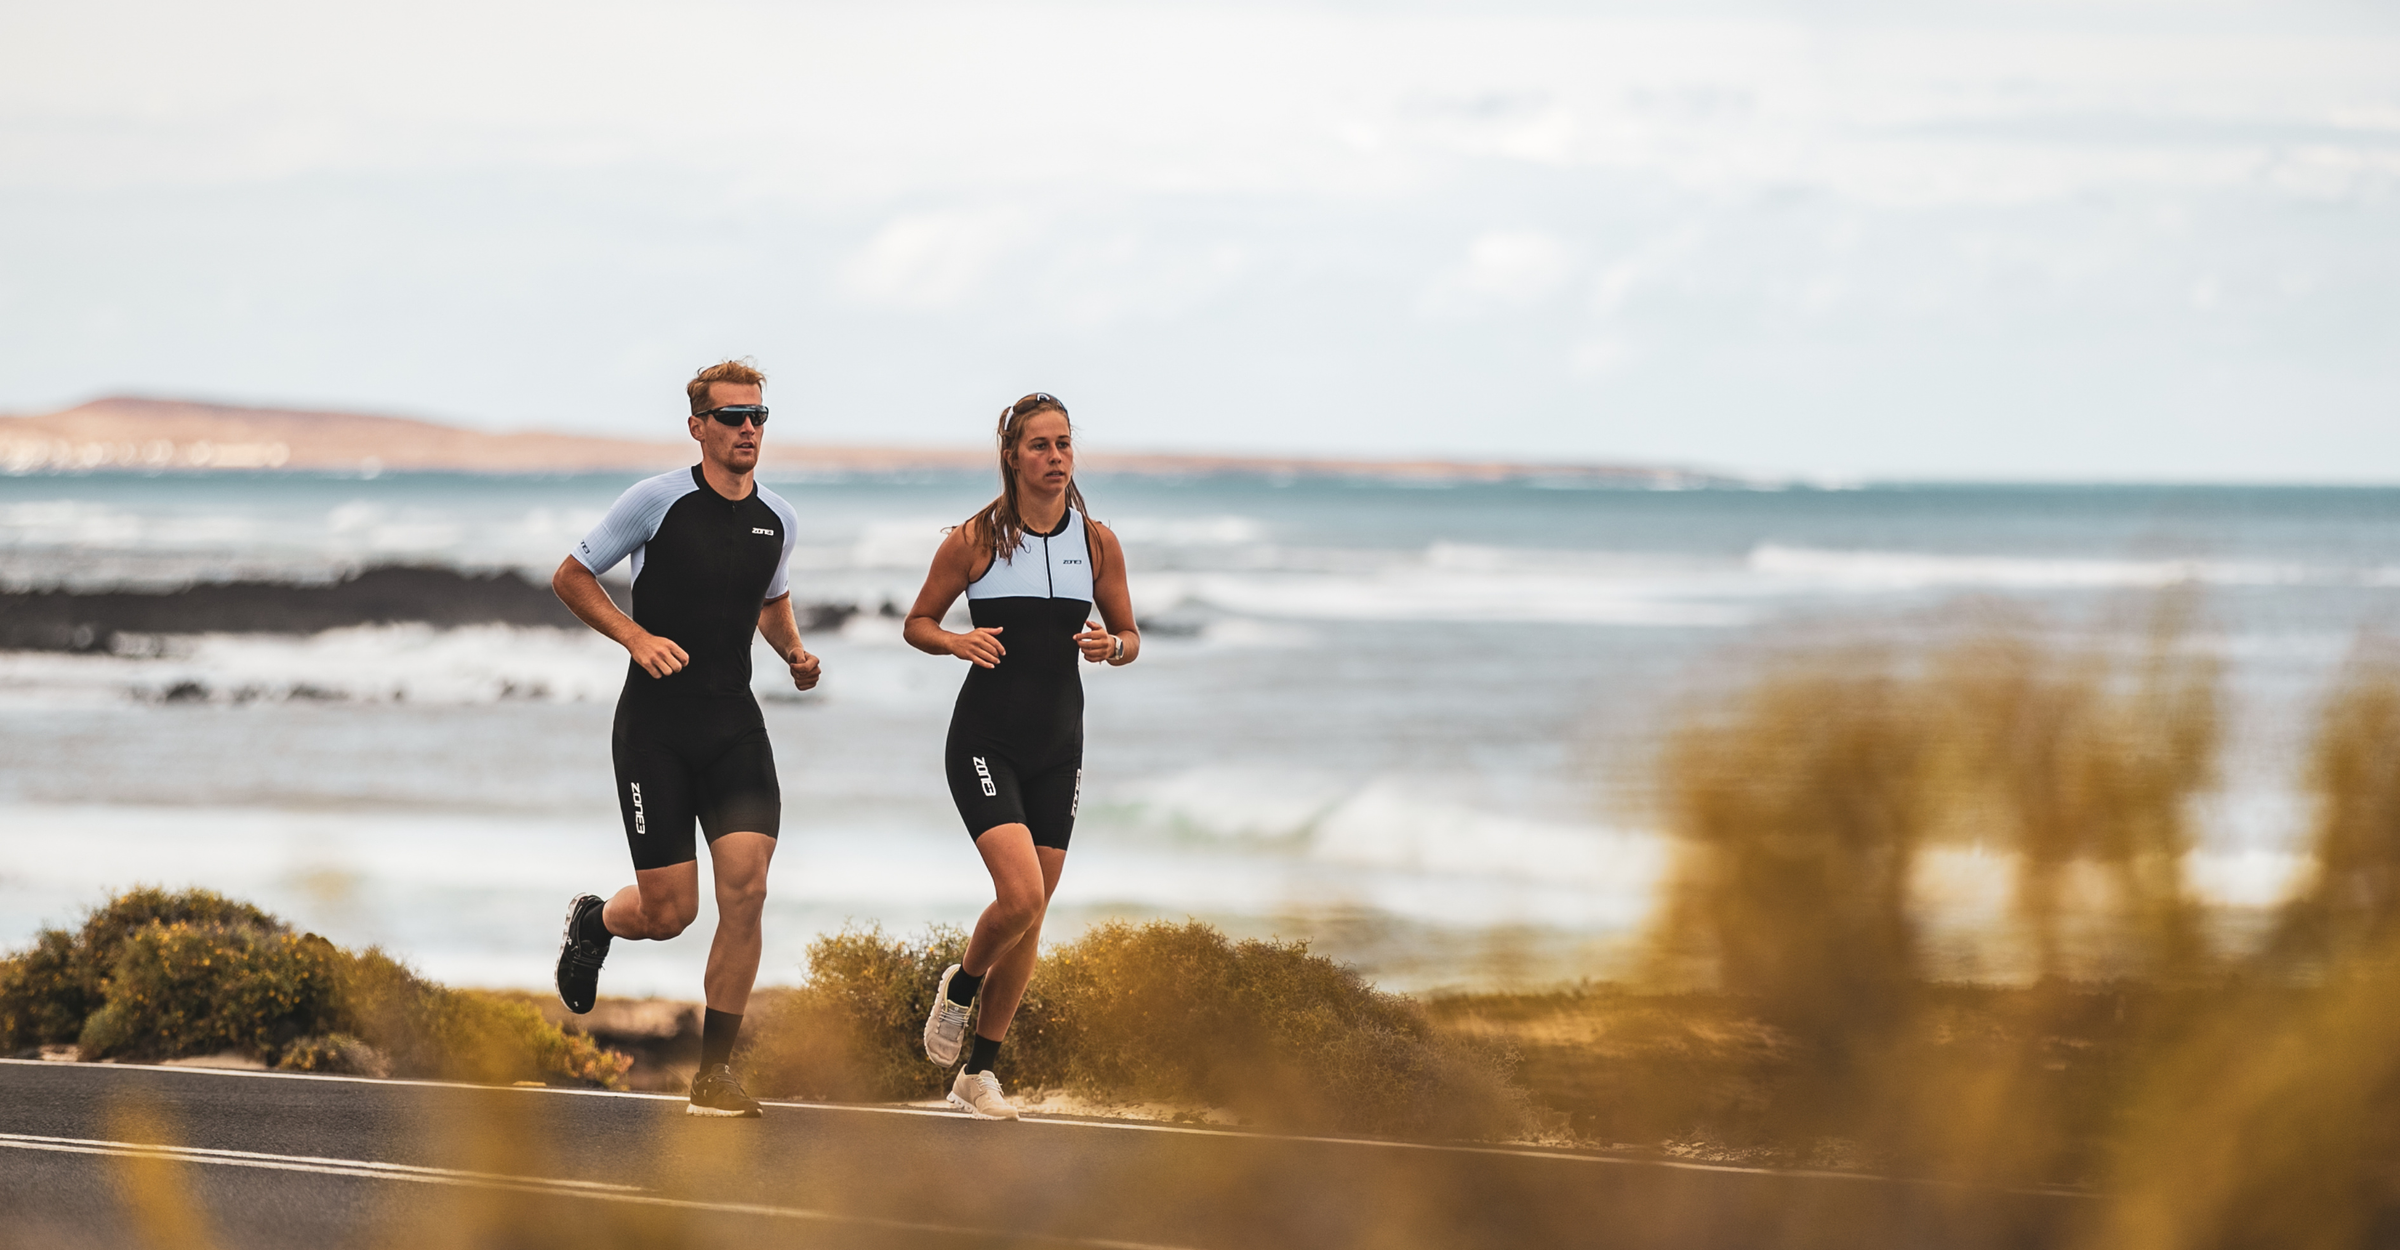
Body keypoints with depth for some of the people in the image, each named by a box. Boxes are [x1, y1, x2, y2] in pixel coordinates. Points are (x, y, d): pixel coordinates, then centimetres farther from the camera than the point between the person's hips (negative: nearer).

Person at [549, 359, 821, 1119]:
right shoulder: (659, 500, -8)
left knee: (745, 890, -12)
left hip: (734, 726, 4)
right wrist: (637, 636, -14)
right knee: (669, 912, -4)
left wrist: (795, 652, 7)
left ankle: (713, 1073, -1)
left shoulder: (775, 519, 7)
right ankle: (593, 921, 34)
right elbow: (570, 577, -1)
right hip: (654, 725, -4)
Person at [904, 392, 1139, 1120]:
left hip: (1057, 746, 4)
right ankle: (960, 986, 13)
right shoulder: (973, 540, -5)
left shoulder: (1097, 542, 3)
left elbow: (1129, 636, 12)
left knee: (1032, 915, 5)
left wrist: (1111, 645, -11)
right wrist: (957, 641, -17)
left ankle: (978, 1072, 18)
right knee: (1020, 896, -20)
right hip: (984, 741, -4)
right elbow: (917, 624, 4)